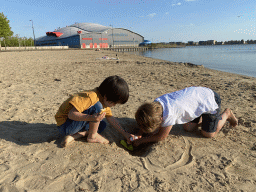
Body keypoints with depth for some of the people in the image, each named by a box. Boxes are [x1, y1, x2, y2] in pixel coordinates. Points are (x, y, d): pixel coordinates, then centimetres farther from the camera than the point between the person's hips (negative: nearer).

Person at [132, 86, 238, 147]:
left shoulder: (169, 113, -36)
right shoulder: (156, 103, -16)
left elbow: (161, 136, -20)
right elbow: (148, 121, 1)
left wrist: (140, 140, -14)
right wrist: (139, 134, -15)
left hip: (211, 100, -7)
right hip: (198, 93, 7)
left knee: (208, 134, 4)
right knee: (188, 128, 8)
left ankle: (226, 114, 23)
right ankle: (204, 118, 30)